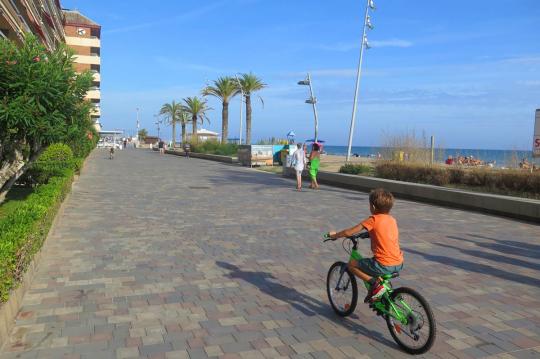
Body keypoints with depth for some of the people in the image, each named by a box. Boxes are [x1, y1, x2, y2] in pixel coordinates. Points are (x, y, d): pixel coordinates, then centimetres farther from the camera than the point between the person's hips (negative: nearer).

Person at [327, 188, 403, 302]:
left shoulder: (373, 219, -10)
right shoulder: (392, 219, 8)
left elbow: (348, 232, -8)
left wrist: (334, 235, 9)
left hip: (384, 265, -7)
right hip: (399, 264, 8)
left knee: (351, 264, 8)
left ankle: (375, 283, -4)